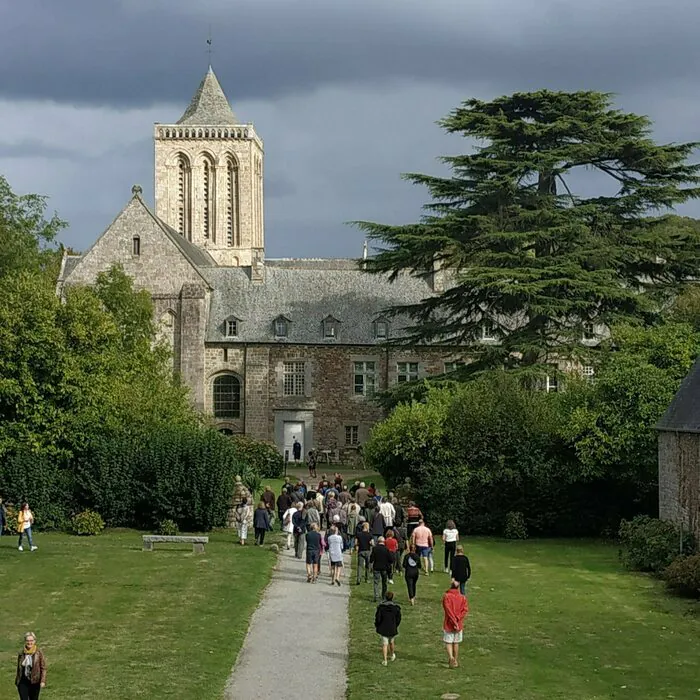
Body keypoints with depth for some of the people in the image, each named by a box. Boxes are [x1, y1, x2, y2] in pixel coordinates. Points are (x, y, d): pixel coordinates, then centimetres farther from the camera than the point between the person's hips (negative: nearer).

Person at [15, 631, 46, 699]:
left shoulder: (39, 653, -8)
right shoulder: (21, 654, 1)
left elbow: (43, 668, -6)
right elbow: (18, 668, 11)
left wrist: (43, 681, -14)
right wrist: (17, 681, 16)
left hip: (34, 682, -1)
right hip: (23, 682, 1)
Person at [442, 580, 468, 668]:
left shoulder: (446, 596, -8)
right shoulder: (462, 598, 1)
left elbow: (448, 610, -14)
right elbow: (465, 609, -7)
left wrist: (454, 622, -14)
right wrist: (457, 619, -13)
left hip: (448, 624, -3)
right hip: (459, 624, 3)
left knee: (448, 642, 2)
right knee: (456, 643, 15)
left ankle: (451, 658, -21)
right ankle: (456, 661, 24)